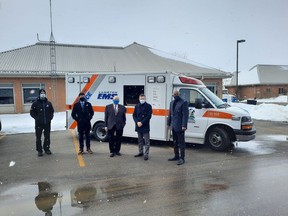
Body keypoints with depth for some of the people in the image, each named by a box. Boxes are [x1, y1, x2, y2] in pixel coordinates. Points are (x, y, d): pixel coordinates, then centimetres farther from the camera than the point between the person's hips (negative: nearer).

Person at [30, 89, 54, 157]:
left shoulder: (48, 103, 7)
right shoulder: (36, 103, -2)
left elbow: (52, 111, 15)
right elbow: (32, 112, 1)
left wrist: (50, 117, 2)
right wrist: (36, 118, -8)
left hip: (47, 123, 3)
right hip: (39, 123, -3)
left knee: (47, 137, 10)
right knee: (38, 137, 1)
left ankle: (47, 149, 23)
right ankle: (39, 150, 11)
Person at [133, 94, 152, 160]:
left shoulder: (148, 106, -2)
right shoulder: (137, 106, 11)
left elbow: (148, 116, -10)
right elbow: (134, 115, 8)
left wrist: (142, 122, -15)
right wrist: (137, 122, -9)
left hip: (145, 126, -5)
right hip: (138, 126, 5)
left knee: (146, 141, -3)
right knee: (140, 140, 14)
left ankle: (146, 154, 2)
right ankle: (141, 152, 26)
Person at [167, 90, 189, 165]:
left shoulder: (183, 102, -8)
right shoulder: (172, 103, 16)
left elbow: (185, 115, -15)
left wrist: (184, 125, -21)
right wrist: (168, 123, 16)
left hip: (180, 126, -8)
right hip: (173, 126, 8)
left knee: (181, 142, -2)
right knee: (175, 142, 15)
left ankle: (182, 158, 5)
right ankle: (176, 156, 27)